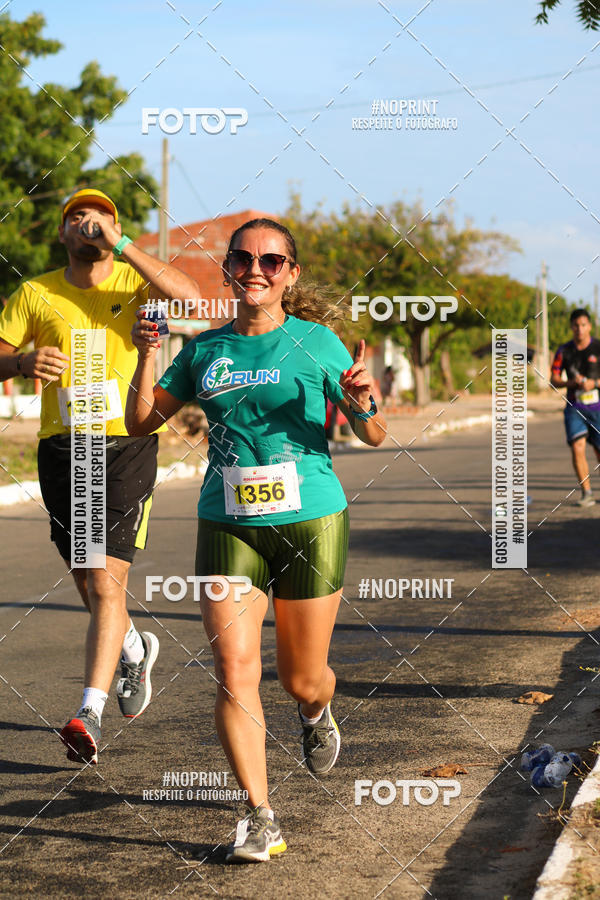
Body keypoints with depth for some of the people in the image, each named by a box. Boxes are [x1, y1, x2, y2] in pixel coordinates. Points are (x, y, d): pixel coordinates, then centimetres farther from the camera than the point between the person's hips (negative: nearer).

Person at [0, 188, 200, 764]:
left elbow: (189, 299, -18)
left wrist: (119, 243, -18)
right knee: (88, 584, 14)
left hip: (126, 445, -3)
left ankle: (89, 715, -12)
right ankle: (135, 649, 44)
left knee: (105, 584, -13)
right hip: (61, 449, 3)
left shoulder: (134, 282, 3)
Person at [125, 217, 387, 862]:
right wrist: (145, 359, -4)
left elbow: (372, 436, 2)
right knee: (234, 672, -12)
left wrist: (364, 405, -20)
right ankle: (259, 819, -3)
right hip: (228, 525, 2)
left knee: (302, 680, 8)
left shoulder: (316, 342, -1)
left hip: (310, 522, -2)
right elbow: (140, 422, 12)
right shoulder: (205, 349, 7)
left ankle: (317, 713, 46)